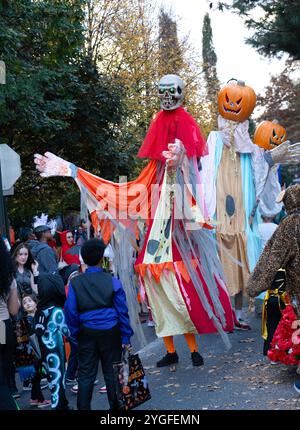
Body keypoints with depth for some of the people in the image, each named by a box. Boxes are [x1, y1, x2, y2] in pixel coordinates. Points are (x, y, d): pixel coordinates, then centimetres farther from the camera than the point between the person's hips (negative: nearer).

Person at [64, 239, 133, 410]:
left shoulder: (75, 283, -5)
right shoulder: (112, 282, -6)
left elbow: (71, 313, -3)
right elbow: (122, 311, -3)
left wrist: (75, 336, 7)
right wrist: (126, 338, 4)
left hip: (87, 333, 0)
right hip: (110, 332, 0)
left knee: (86, 375, 8)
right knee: (111, 372, 11)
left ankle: (83, 407, 10)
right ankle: (115, 406, 20)